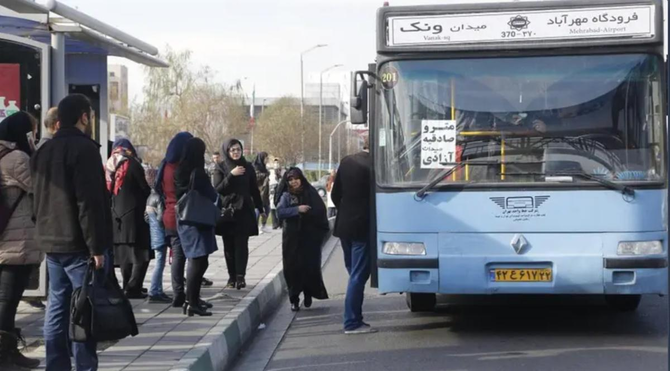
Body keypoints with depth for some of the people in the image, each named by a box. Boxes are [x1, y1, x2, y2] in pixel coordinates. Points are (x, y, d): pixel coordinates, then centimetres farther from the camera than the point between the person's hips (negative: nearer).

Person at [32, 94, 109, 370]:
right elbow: (90, 202, -20)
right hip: (78, 244, -8)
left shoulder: (44, 151, 14)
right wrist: (97, 246, -19)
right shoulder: (83, 148, -13)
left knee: (57, 308, 10)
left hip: (51, 241, 8)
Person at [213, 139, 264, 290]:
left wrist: (260, 208, 13)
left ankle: (240, 276, -14)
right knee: (229, 245, 1)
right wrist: (231, 175, -19)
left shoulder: (247, 167, 7)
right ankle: (232, 276, 5)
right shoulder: (221, 168, 2)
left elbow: (254, 190, 13)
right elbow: (217, 189, -9)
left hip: (244, 211, 0)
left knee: (241, 244, -9)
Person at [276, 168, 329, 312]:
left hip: (310, 237, 0)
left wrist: (322, 230, 0)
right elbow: (280, 212, -9)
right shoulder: (286, 196, 5)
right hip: (292, 239, 0)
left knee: (311, 267, -3)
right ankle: (294, 300, 8)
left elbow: (321, 211, 6)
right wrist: (297, 209, -19)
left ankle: (309, 294, 20)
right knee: (293, 268, -1)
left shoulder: (311, 193, 5)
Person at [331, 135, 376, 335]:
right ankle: (352, 323, -1)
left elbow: (335, 194, 10)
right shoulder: (372, 166, -17)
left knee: (354, 273, 16)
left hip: (344, 226, 7)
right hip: (363, 227, -7)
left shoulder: (346, 161, 5)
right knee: (358, 275, -3)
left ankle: (353, 318, 19)